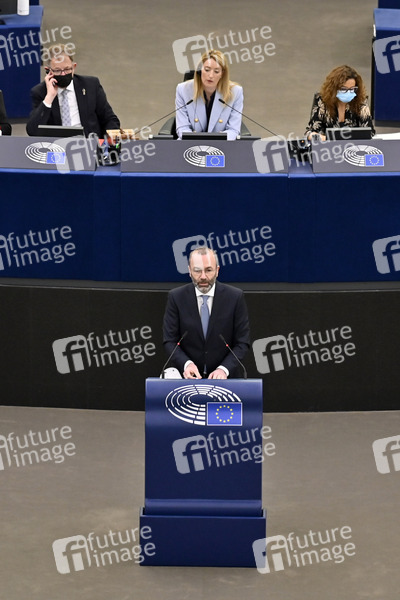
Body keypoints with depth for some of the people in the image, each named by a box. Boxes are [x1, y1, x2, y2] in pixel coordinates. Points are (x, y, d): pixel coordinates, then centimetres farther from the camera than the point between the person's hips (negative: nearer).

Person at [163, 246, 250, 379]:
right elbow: (170, 341, 2)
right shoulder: (176, 297, 2)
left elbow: (242, 342, 0)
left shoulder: (235, 297, 0)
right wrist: (186, 363, -17)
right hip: (188, 378, 0)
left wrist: (224, 369, -15)